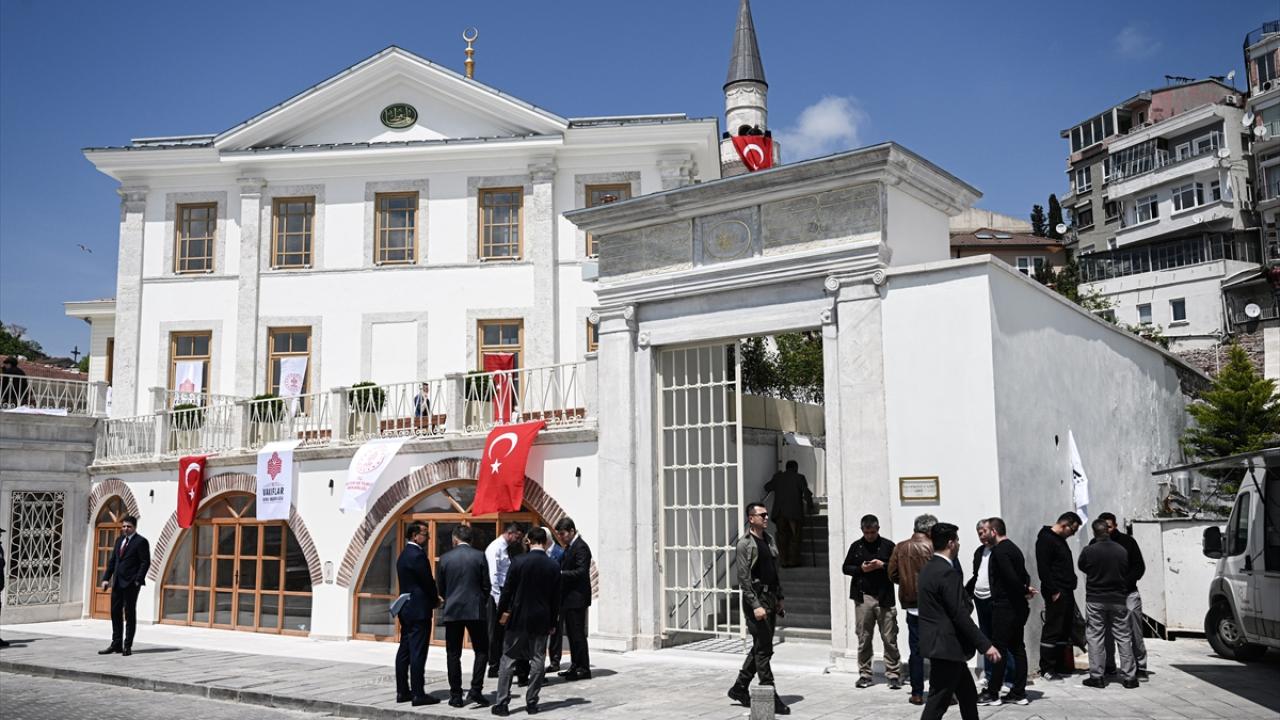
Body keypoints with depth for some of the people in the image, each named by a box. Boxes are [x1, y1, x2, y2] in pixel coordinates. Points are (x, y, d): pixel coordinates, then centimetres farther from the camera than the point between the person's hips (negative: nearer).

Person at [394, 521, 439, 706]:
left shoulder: (404, 555, 13)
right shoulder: (417, 555, -16)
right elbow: (428, 581, -15)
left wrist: (433, 598, 12)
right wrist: (436, 599, 4)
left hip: (406, 609, 10)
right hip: (419, 610, -10)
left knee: (404, 651, 11)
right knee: (418, 653, -7)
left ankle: (402, 691, 16)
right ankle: (418, 694, -5)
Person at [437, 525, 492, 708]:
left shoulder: (445, 558, 1)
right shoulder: (479, 556, -3)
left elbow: (440, 588, 8)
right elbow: (486, 585, 0)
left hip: (452, 611, 1)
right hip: (476, 610, -1)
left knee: (453, 654, 8)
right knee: (481, 651, 8)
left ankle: (456, 696, 9)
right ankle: (475, 691, -4)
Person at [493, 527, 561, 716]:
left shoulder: (518, 562, -9)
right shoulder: (554, 566, -3)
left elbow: (507, 591, -5)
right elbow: (556, 598, 2)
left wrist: (502, 613, 7)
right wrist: (552, 623, 11)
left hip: (518, 618, -1)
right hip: (541, 621, 2)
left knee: (508, 660, 5)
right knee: (537, 662, 9)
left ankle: (502, 703, 3)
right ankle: (532, 703, 12)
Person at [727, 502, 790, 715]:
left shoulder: (769, 539, 13)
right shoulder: (744, 544, -11)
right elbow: (743, 578, -16)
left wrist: (779, 598, 18)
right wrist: (755, 605, -21)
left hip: (770, 599, 8)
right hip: (755, 599, -8)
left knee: (760, 648, 14)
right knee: (763, 650, -5)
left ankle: (739, 688, 25)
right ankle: (770, 697, 1)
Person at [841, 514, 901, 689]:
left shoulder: (888, 546, 3)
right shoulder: (856, 546, 9)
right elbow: (846, 568, 12)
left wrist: (883, 565, -14)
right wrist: (861, 569, -5)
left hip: (884, 598, -2)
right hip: (863, 597, 2)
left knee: (889, 638, -2)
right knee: (863, 638, 6)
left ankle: (893, 674, 5)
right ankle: (864, 674, 14)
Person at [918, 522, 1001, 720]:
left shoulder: (929, 568, 11)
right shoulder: (947, 572, -20)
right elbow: (960, 615, -22)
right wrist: (986, 645, -19)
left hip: (939, 643, 10)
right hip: (946, 646, -10)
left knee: (968, 696, 19)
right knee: (938, 702, -4)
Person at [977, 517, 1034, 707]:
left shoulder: (999, 550, -15)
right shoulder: (1013, 548, 16)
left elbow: (1010, 577, -25)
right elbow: (1024, 575, 17)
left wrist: (1024, 591, -11)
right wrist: (1026, 588, 1)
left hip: (1004, 606, -9)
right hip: (1018, 606, 9)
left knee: (999, 649, -3)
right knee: (1017, 648, 11)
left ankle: (992, 694, 2)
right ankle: (1019, 693, 14)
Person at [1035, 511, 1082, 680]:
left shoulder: (1060, 540, 19)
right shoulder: (1045, 539, -12)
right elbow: (1043, 568, -18)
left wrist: (1070, 587, 15)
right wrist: (1053, 591, -19)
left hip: (1066, 593, 10)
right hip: (1056, 594, -10)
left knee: (1065, 630, 10)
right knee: (1052, 630, -6)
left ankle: (1060, 665, 16)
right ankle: (1047, 669, -2)